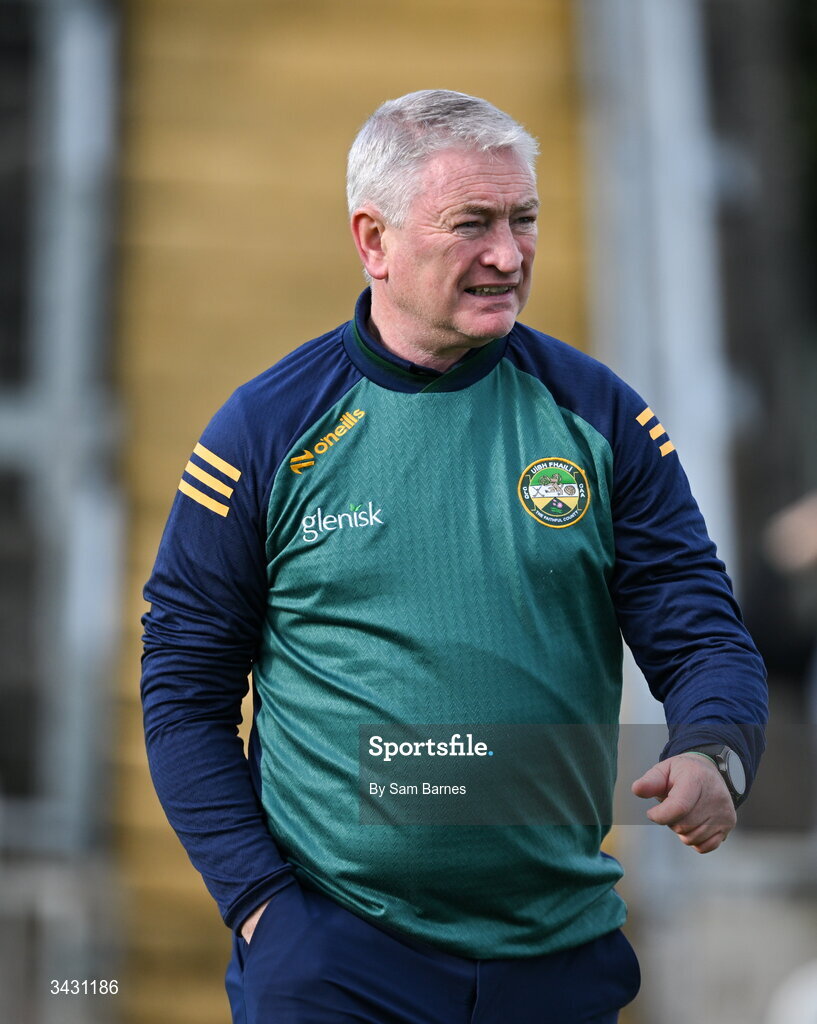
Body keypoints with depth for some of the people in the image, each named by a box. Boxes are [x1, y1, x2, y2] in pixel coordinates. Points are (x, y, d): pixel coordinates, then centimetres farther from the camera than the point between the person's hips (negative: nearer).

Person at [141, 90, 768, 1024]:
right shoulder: (266, 430, -4)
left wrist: (713, 756, -18)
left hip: (561, 945, 3)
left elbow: (702, 631, 3)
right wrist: (260, 899, -8)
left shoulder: (599, 415, 1)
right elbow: (186, 689, 0)